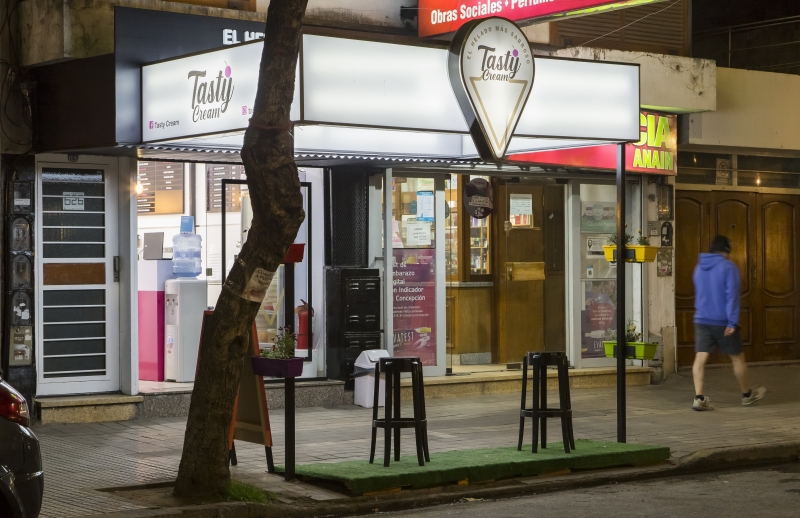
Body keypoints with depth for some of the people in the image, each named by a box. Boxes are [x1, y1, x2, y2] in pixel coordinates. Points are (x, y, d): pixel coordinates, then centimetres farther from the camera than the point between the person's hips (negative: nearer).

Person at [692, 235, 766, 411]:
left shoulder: (699, 268, 9)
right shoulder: (728, 267, -9)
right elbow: (732, 296, -16)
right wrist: (732, 322, -17)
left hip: (701, 321, 4)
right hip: (723, 322, -4)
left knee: (700, 358, -2)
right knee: (737, 358, 12)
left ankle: (699, 397, -14)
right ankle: (747, 394, 26)